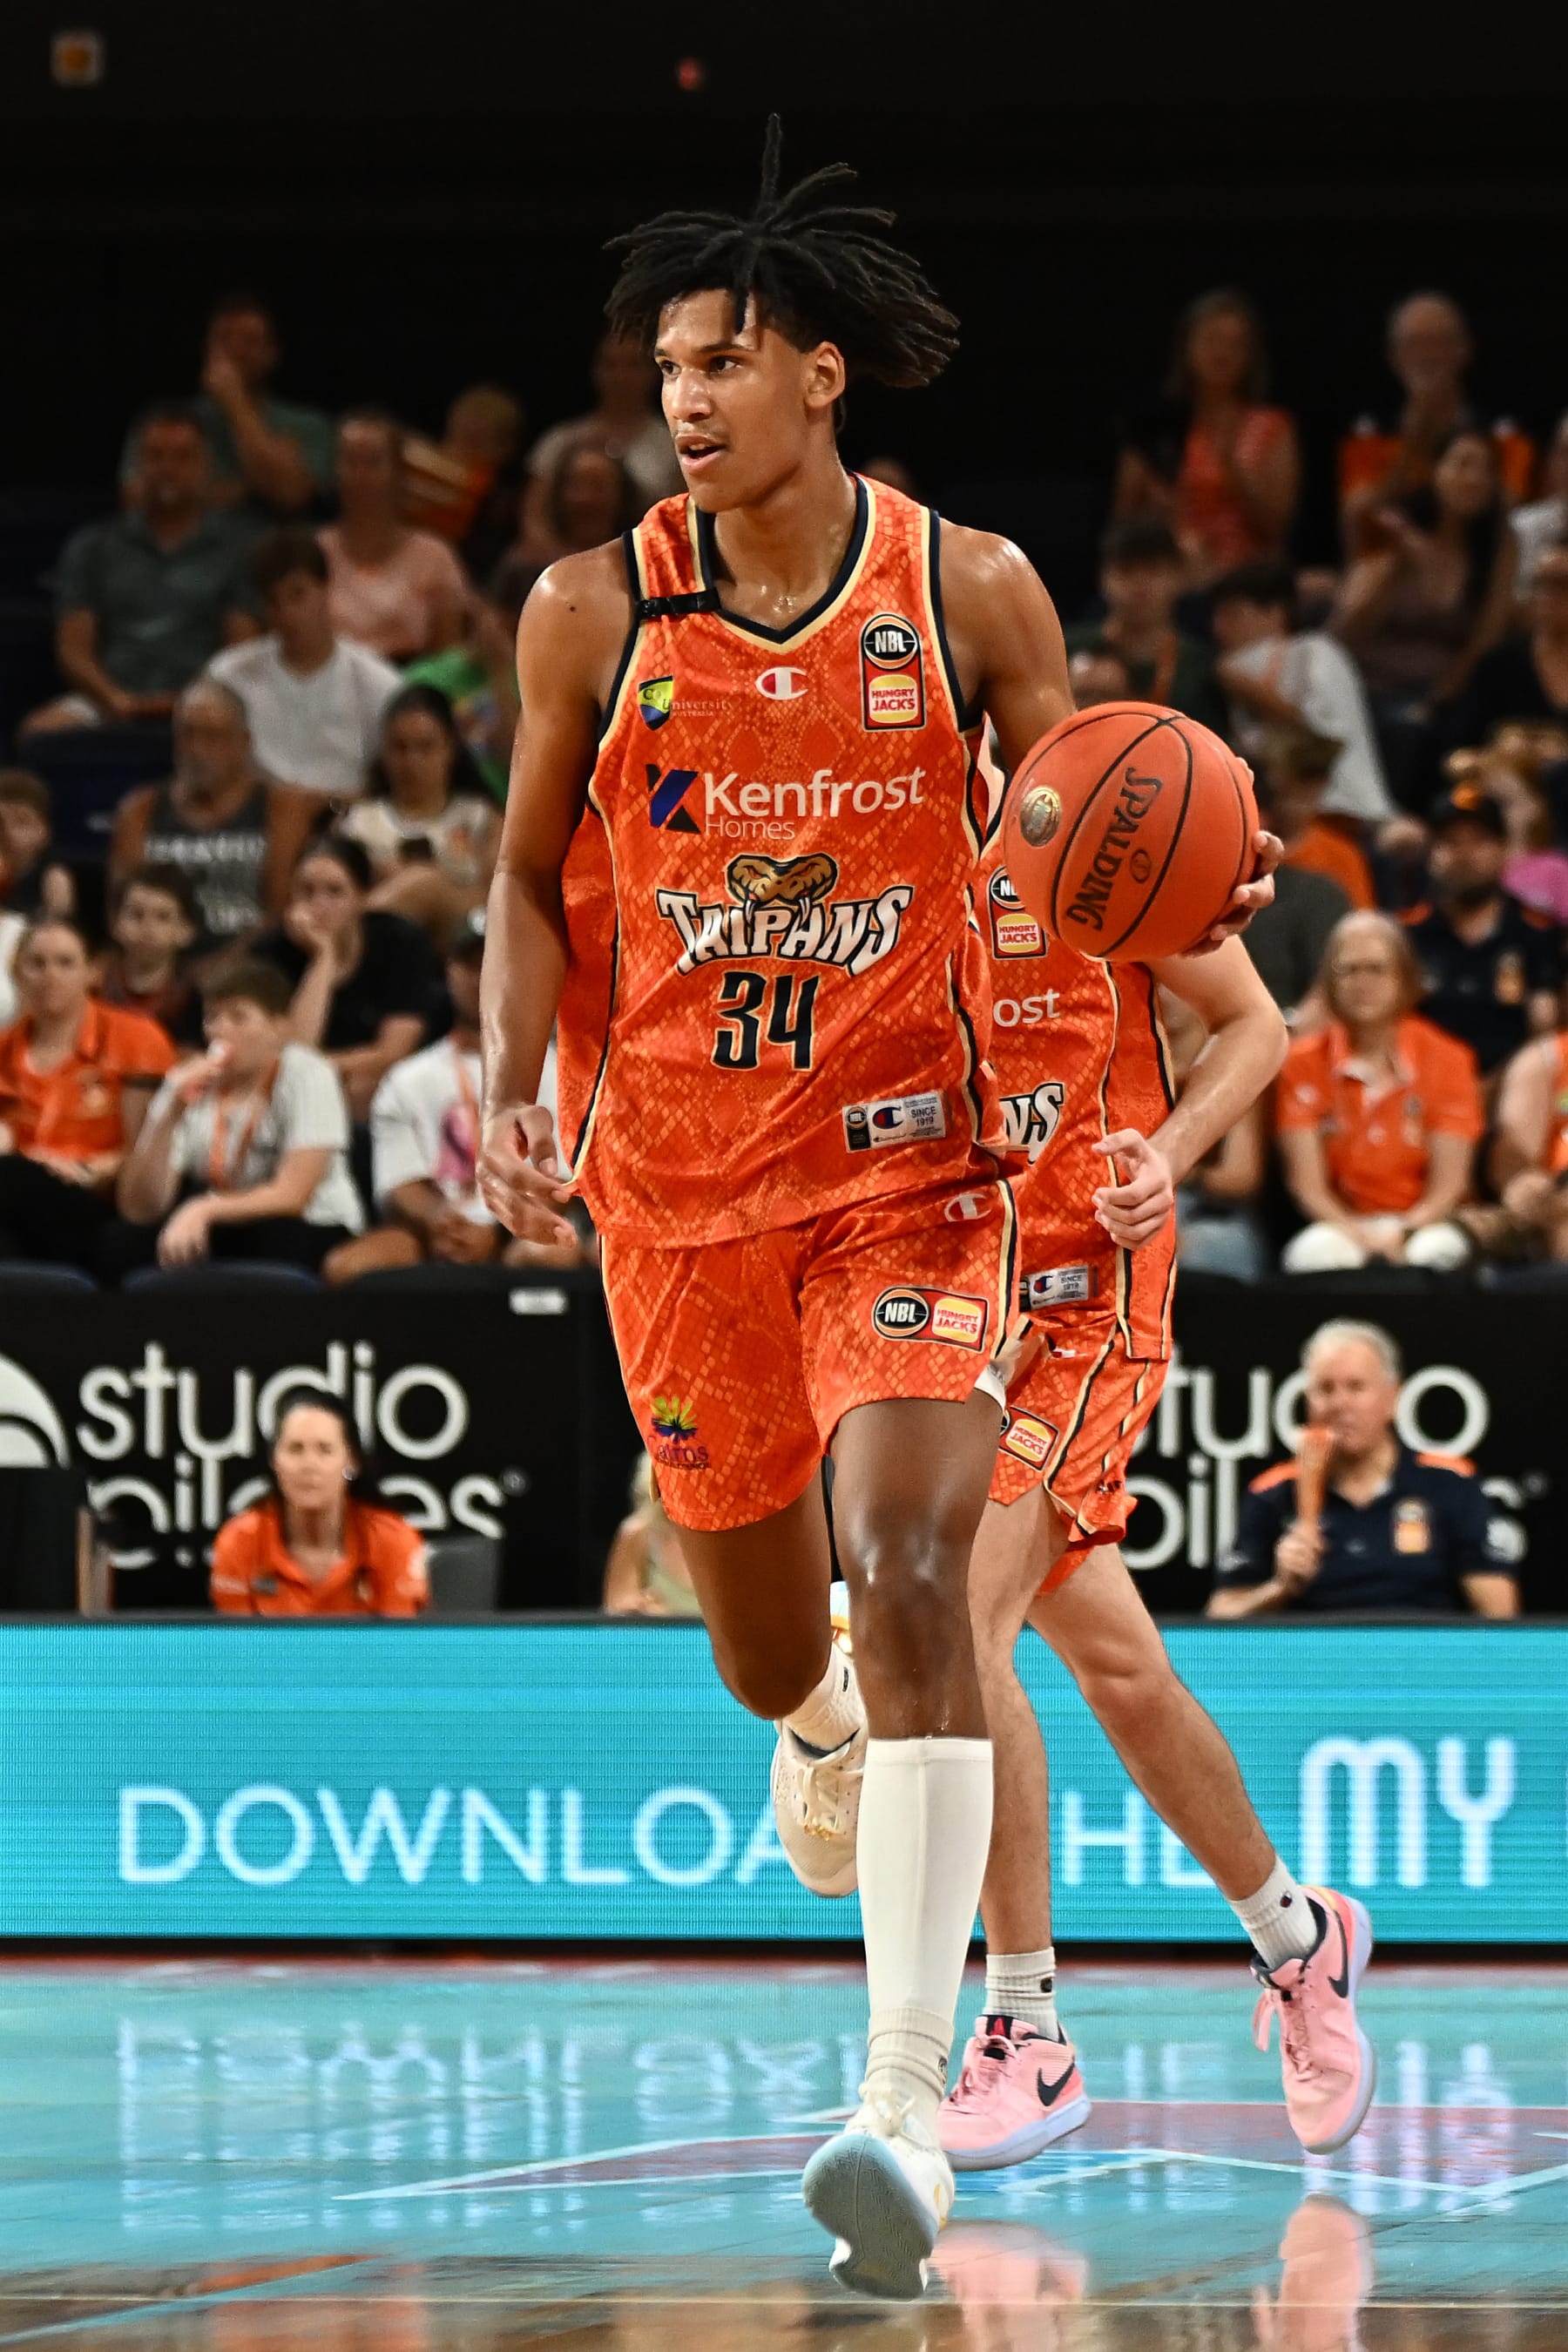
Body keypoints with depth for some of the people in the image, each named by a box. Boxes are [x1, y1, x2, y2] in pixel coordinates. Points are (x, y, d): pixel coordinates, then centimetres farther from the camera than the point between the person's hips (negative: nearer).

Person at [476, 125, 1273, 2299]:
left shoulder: (969, 597, -5)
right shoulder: (595, 615, -2)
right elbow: (534, 879, 9)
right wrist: (512, 1088, -7)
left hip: (905, 1166, -2)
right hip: (677, 1190, 2)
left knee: (909, 1574, -22)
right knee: (769, 1656, 12)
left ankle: (910, 2095, -25)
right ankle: (822, 1714, 55)